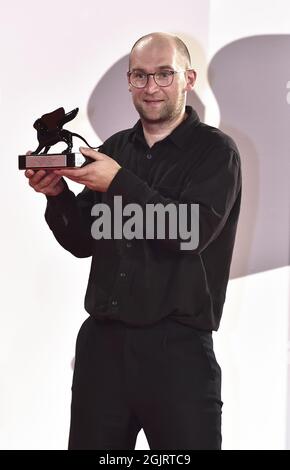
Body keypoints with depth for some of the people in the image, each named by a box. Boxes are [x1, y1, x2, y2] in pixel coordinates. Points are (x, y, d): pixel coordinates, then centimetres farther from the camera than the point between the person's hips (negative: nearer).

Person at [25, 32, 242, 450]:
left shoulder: (216, 151, -2)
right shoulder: (115, 148, 12)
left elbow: (191, 233, -16)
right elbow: (83, 242, 14)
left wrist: (118, 183, -19)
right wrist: (57, 194, -4)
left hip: (177, 347, -5)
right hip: (101, 338, 5)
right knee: (89, 442, 11)